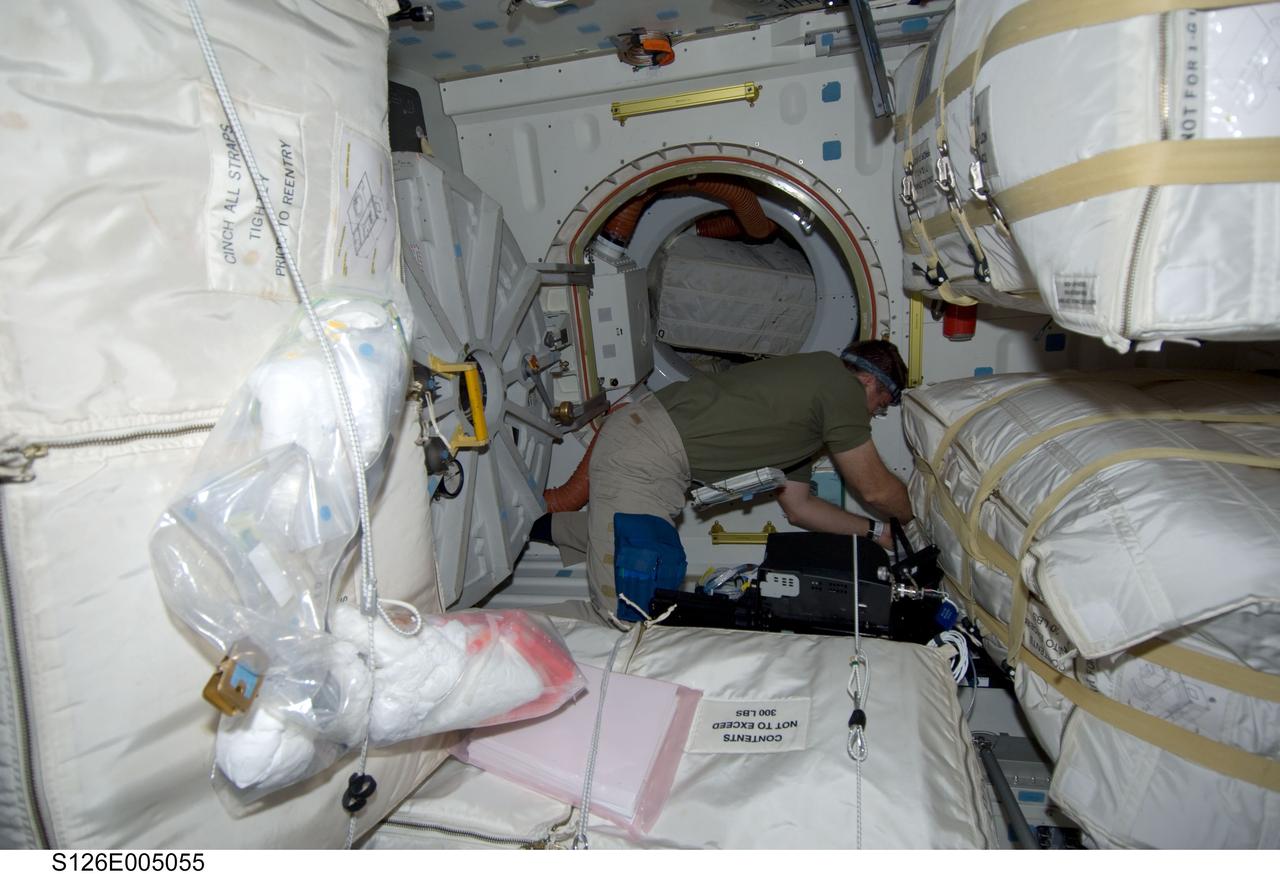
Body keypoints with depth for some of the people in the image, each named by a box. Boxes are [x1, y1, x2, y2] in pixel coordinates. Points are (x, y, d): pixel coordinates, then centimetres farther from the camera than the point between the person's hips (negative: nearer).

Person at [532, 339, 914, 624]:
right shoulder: (841, 385, -4)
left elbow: (799, 506, 28)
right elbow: (875, 489, 3)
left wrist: (877, 531, 31)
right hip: (647, 453, -10)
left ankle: (549, 527, 30)